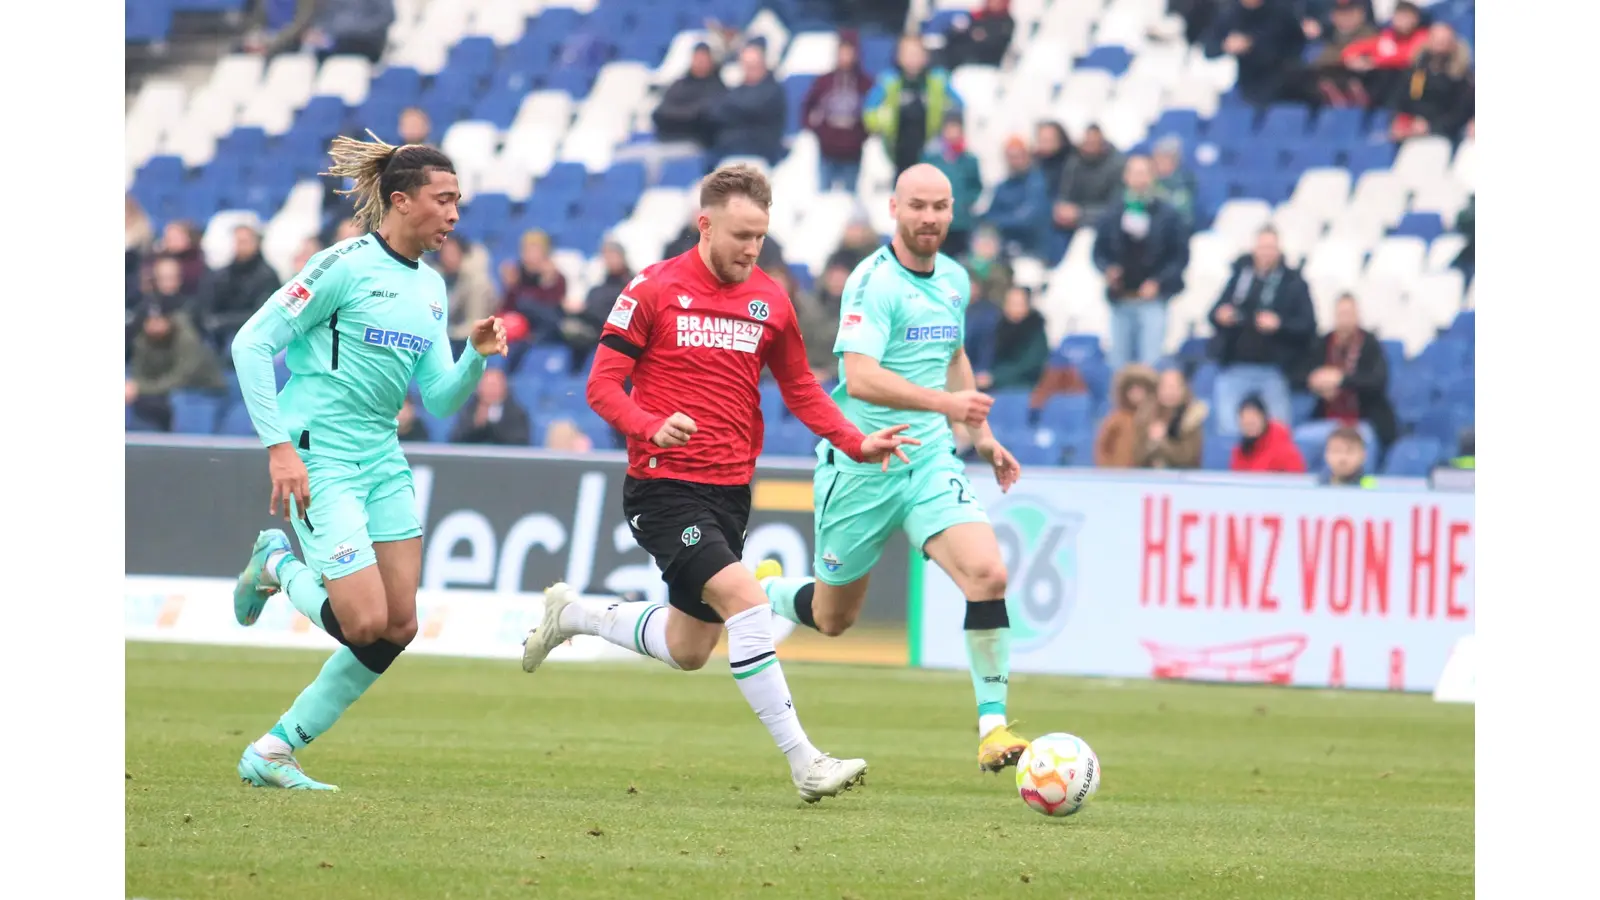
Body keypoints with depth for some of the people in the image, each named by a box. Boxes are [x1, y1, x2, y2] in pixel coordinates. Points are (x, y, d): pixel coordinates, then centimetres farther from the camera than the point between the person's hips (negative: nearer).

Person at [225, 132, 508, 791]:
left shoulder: (431, 287, 12)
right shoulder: (345, 266, -12)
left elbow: (439, 398, 14)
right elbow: (251, 344, -13)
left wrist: (476, 357, -6)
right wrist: (279, 446, -19)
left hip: (382, 463, 8)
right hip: (318, 462, -8)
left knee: (399, 627, 1)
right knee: (365, 623, -16)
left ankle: (272, 754, 11)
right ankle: (277, 566, 15)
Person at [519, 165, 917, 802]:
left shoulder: (769, 301, 7)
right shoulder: (654, 290, -7)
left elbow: (800, 390, 17)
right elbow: (602, 385, -7)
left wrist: (857, 443, 1)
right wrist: (651, 427, -27)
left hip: (730, 490, 7)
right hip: (663, 487, -7)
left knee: (690, 650, 15)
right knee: (745, 601, -23)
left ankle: (572, 614, 40)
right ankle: (803, 763, -21)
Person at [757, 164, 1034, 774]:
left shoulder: (954, 281, 8)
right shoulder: (874, 282, -16)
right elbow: (860, 377, -28)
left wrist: (981, 436, 21)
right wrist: (944, 402, -38)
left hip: (929, 459, 5)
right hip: (859, 465, -5)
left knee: (986, 572, -20)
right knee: (832, 618, 10)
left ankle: (992, 727, -14)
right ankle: (756, 593, 44)